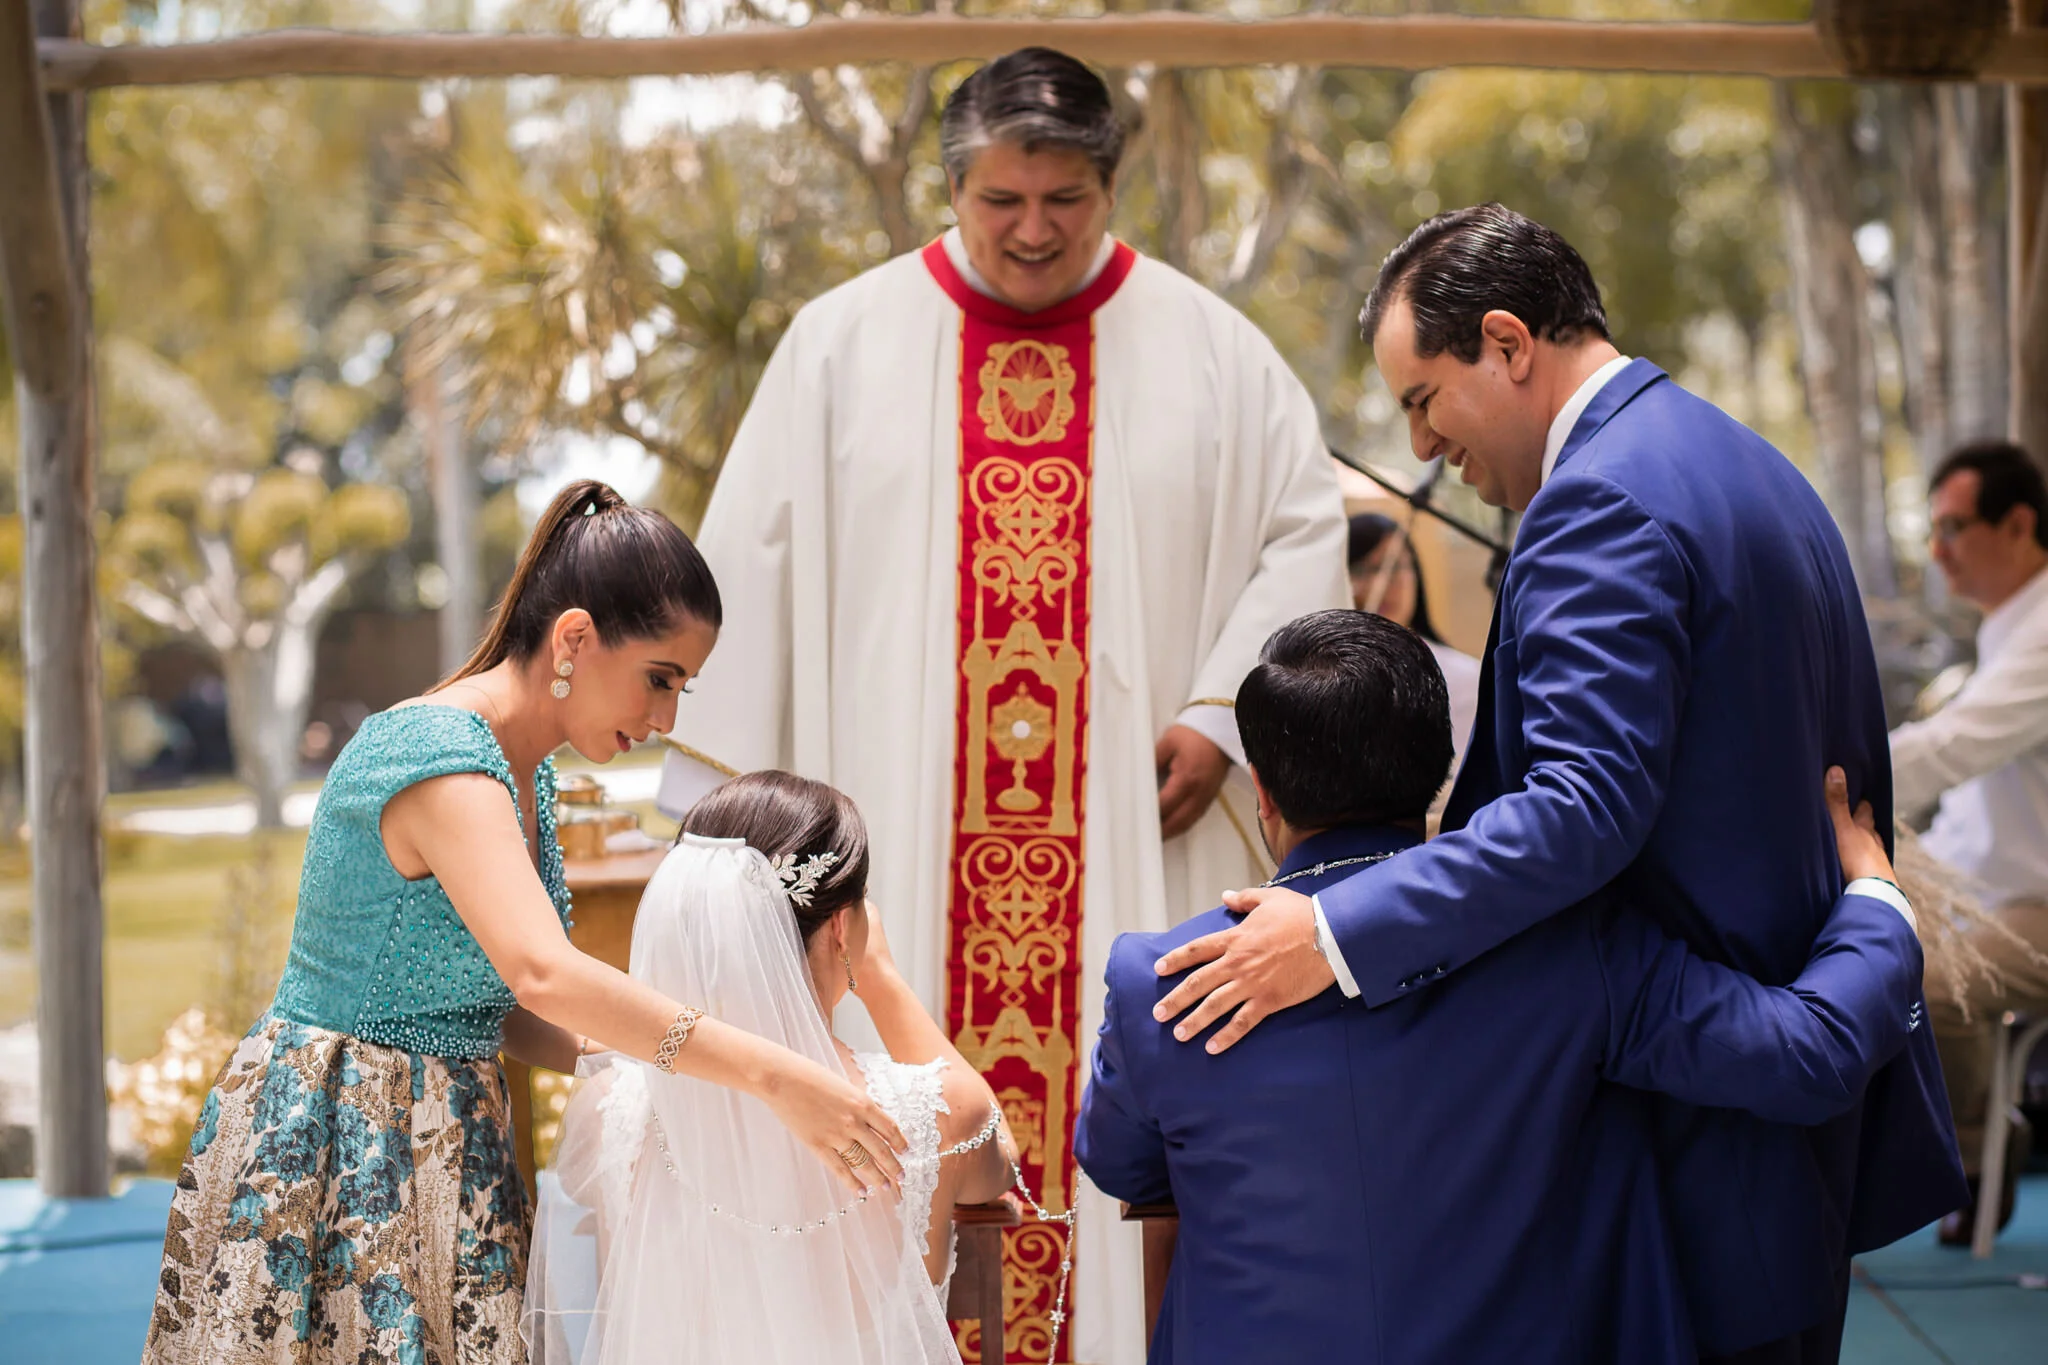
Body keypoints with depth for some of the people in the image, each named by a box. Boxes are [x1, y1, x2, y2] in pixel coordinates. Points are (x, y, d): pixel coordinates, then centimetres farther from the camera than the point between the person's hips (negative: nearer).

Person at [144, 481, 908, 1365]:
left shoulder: (524, 775, 9)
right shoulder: (438, 757, -21)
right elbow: (544, 973, -35)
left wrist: (629, 1067, -4)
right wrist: (771, 1076, -35)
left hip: (439, 1152, 9)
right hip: (331, 1151, -9)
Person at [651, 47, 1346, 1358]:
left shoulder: (1210, 349, 6)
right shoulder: (843, 343, 4)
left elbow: (1309, 527, 8)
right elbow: (751, 562, 4)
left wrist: (1222, 711, -5)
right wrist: (716, 796, 1)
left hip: (1131, 846, 0)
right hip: (901, 842, 0)